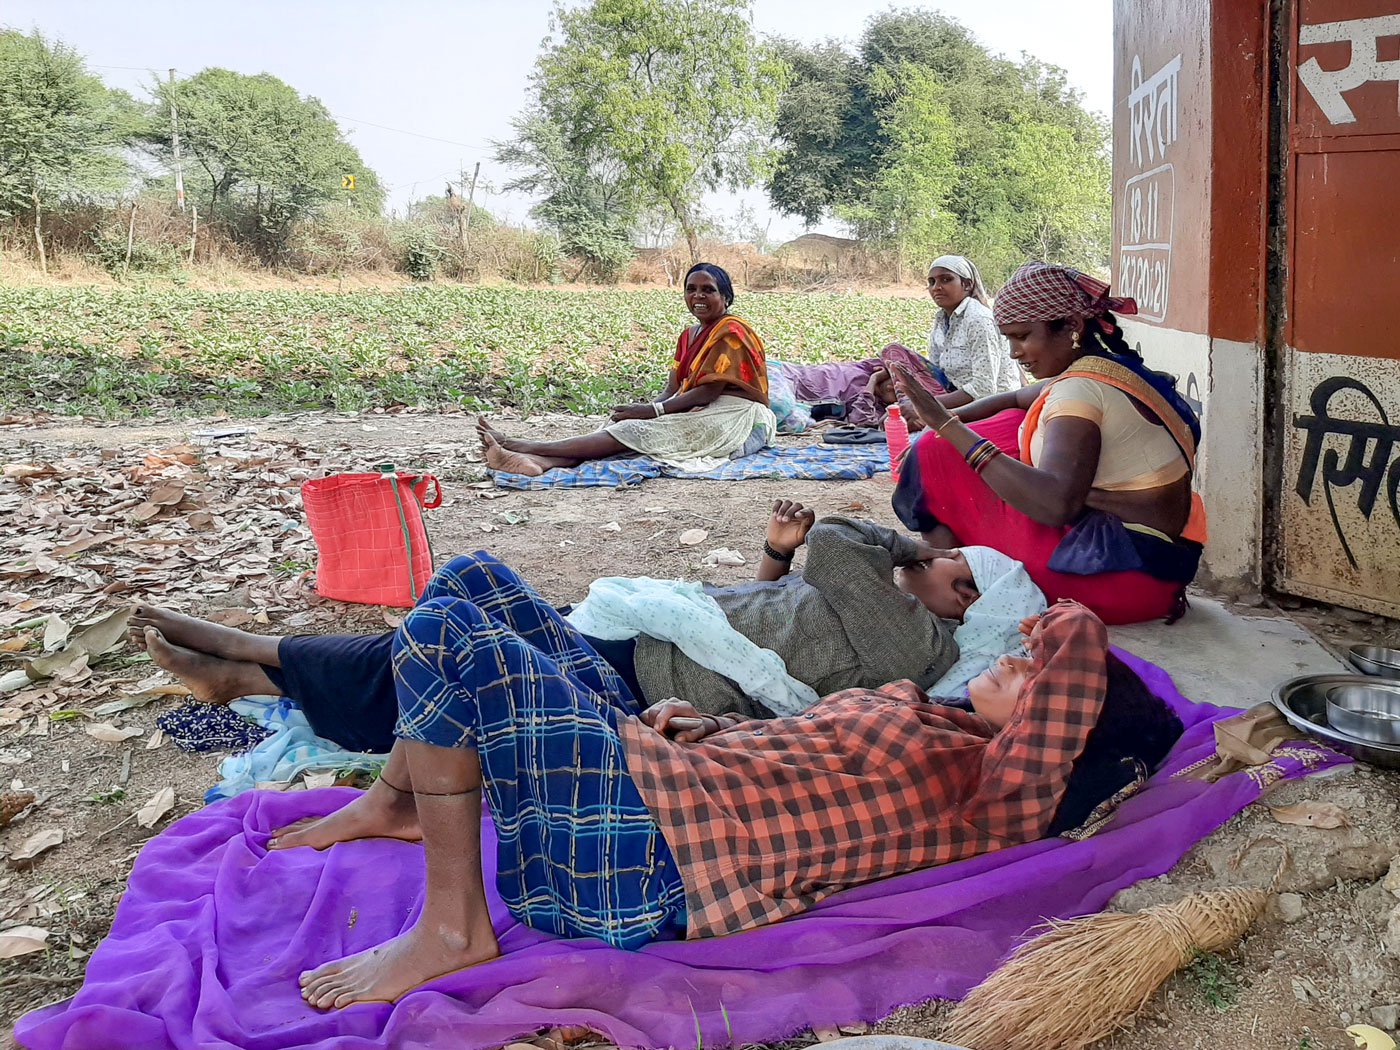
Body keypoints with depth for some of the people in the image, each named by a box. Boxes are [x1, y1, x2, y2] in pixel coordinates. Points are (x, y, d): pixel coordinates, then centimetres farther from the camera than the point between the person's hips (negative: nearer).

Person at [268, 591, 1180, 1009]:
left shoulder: (996, 793, -12)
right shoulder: (932, 719, 15)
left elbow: (1083, 638, -23)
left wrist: (1066, 628, -1)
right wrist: (690, 727, 6)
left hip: (641, 857, -9)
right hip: (648, 757, 9)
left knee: (441, 638, -21)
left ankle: (453, 930, -7)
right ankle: (398, 803, 22)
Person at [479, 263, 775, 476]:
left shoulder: (731, 332, -11)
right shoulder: (689, 336, 17)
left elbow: (708, 393, -17)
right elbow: (672, 390, 8)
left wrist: (651, 411, -20)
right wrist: (643, 408, -14)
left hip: (737, 420, -8)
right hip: (701, 415, 8)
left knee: (637, 432, -22)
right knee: (628, 427, -17)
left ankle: (518, 446, -31)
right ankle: (539, 462, -39)